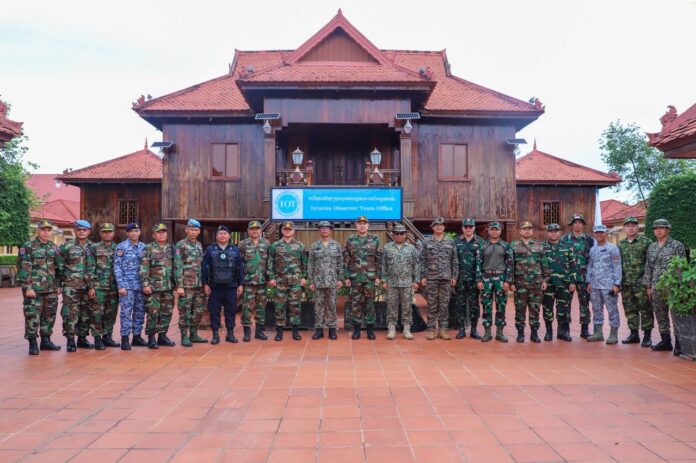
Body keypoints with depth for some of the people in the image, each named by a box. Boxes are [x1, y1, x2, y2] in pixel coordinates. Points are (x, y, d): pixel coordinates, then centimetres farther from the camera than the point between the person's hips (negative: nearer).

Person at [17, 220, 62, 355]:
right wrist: (27, 288, -14)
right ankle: (32, 344, 7)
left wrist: (58, 285, 12)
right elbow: (23, 269, -9)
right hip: (34, 289, -5)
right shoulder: (27, 247, -5)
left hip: (51, 290, 5)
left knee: (49, 316, 11)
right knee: (32, 317, -2)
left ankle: (46, 340, 22)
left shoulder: (54, 248, 11)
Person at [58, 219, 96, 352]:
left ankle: (82, 339, 20)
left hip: (87, 286, 4)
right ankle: (70, 341, 5)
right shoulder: (66, 246, 0)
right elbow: (60, 266, 2)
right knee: (70, 313, -4)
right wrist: (59, 282, -1)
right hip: (71, 285, -4)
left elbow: (94, 268, 8)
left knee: (86, 313, 8)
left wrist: (92, 286, 2)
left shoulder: (92, 247, 9)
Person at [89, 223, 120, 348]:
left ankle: (107, 337, 18)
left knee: (111, 313, 8)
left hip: (114, 287, 4)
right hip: (99, 287, -4)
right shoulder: (94, 248, 2)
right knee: (97, 312, -3)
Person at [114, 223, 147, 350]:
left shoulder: (144, 247, 10)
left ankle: (137, 336, 18)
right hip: (127, 285, -4)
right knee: (126, 312, -5)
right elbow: (117, 267, -5)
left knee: (140, 312, 8)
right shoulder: (121, 247, -3)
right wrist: (121, 286, -12)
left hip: (141, 285, 5)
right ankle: (125, 339, 1)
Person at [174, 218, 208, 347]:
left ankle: (194, 334, 22)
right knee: (185, 311, 0)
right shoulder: (180, 245, -6)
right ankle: (184, 337, 8)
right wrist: (179, 285, -16)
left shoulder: (199, 245, 13)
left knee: (198, 310, 10)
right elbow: (178, 267, -11)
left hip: (199, 285, 6)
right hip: (186, 285, -6)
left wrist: (204, 283, 13)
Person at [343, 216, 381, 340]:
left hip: (370, 277, 0)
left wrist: (378, 276, -2)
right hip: (355, 277, 0)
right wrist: (346, 277, -2)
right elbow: (345, 260, 3)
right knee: (355, 303, 5)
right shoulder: (350, 240, 3)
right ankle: (356, 329, 14)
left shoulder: (375, 239, 3)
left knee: (369, 303, 5)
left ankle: (370, 329, 14)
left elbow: (379, 259, 3)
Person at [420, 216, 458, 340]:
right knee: (431, 304, 2)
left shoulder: (450, 242, 6)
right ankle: (431, 329, 9)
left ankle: (443, 329, 12)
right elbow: (422, 260, 2)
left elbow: (454, 261, 6)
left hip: (446, 278, 1)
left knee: (444, 304, 4)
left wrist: (454, 276, 1)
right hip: (431, 278, -1)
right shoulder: (427, 242, 3)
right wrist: (423, 277, -4)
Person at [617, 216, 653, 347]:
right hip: (626, 284, 5)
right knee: (630, 310, 10)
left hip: (641, 283, -5)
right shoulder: (620, 244, 12)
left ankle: (647, 336, 9)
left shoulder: (646, 242, -2)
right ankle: (634, 334, 20)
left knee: (645, 309, 0)